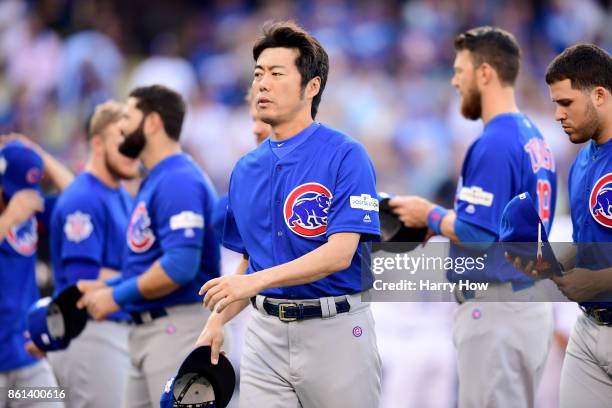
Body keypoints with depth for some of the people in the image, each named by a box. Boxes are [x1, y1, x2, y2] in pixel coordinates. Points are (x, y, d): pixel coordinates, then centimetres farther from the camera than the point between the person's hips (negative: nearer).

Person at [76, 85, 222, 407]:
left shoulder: (178, 181, -14)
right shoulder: (154, 182, 17)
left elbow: (180, 266, -24)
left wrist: (116, 296, -15)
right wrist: (105, 287, 10)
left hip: (176, 329, -10)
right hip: (146, 329, 10)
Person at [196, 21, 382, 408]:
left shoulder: (345, 155, -10)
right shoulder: (246, 169, 11)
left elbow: (340, 252, -20)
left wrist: (257, 281, -29)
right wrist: (218, 321, 3)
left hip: (335, 331, -5)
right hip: (265, 331, 5)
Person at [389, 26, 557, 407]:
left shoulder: (494, 144, -18)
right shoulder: (535, 138, 13)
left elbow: (476, 233, -22)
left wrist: (429, 215, -5)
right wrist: (444, 217, 13)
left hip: (496, 310, -10)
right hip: (532, 303, 10)